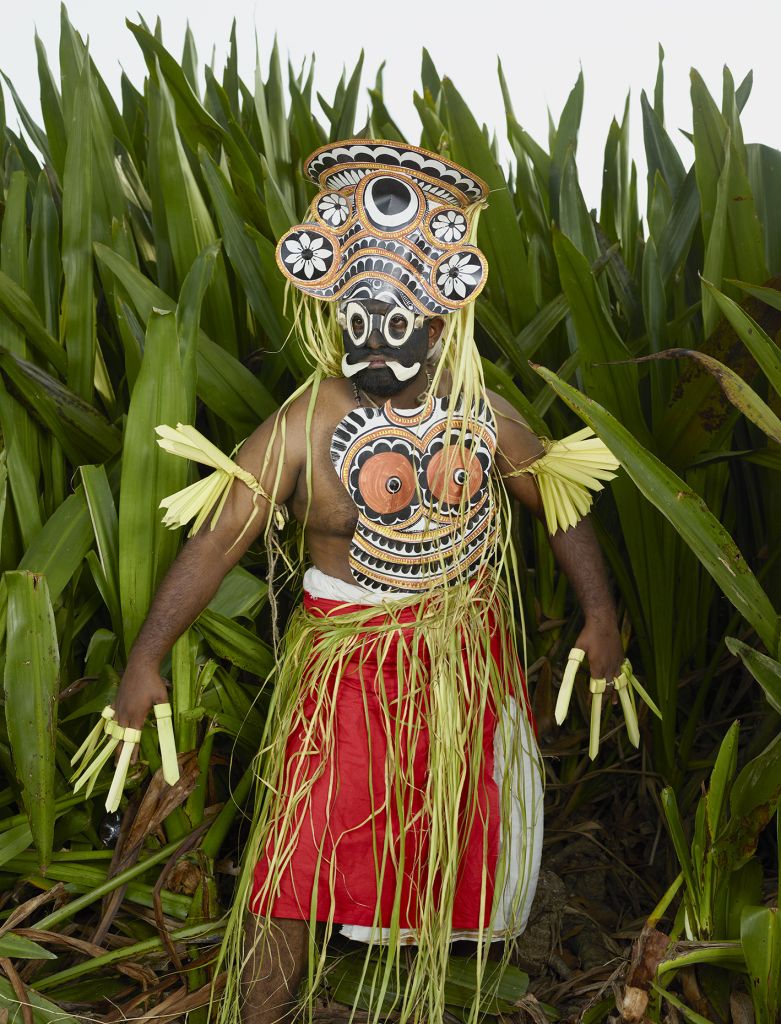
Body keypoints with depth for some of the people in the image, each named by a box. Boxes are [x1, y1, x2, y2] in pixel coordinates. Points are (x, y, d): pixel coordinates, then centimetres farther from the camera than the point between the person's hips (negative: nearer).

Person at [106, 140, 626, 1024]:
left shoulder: (479, 412, -3)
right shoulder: (304, 428, -13)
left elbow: (558, 499, 9)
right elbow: (215, 539, -14)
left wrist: (599, 612, 5)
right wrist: (145, 659, -15)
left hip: (464, 665, 4)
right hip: (348, 667, -3)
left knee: (442, 858, 17)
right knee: (297, 866, -5)